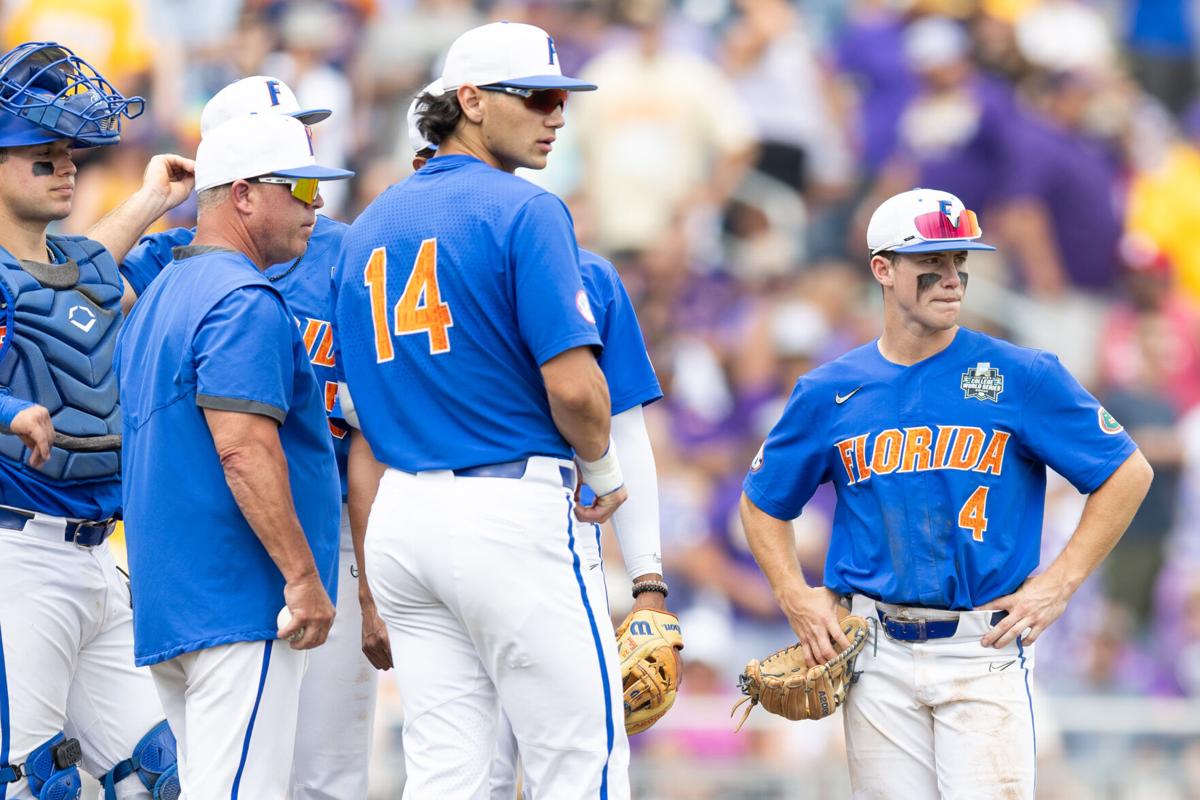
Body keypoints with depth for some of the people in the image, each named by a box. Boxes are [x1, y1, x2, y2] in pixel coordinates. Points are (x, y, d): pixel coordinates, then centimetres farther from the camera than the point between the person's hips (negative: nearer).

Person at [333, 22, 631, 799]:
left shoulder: (369, 227, 15)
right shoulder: (526, 211, -8)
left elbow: (357, 402, 15)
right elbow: (573, 385, -16)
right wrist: (604, 471, 4)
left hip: (400, 516, 7)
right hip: (512, 511, -7)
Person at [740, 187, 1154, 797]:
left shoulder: (1022, 377, -1)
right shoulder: (829, 392, 7)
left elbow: (1128, 473, 2)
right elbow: (762, 501, 19)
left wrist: (1058, 583, -5)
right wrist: (794, 596, 4)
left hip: (984, 650, -3)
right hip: (876, 656, 3)